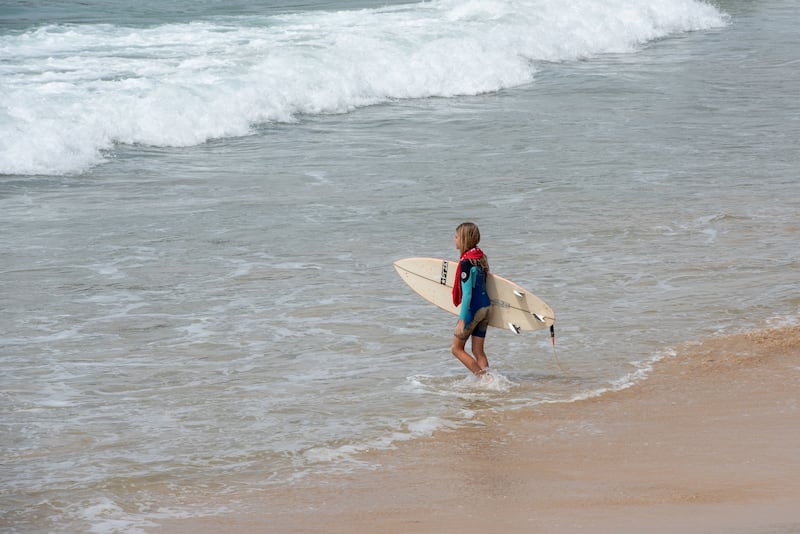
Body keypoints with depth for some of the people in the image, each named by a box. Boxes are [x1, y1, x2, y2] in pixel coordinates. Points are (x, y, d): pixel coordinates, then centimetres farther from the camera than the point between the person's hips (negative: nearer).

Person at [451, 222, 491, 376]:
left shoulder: (466, 262, -18)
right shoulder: (481, 257, 7)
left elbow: (467, 293, -21)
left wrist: (462, 320, -19)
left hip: (473, 309, -8)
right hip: (485, 306, 8)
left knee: (457, 348, 5)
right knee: (478, 351, 12)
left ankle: (483, 377, -2)